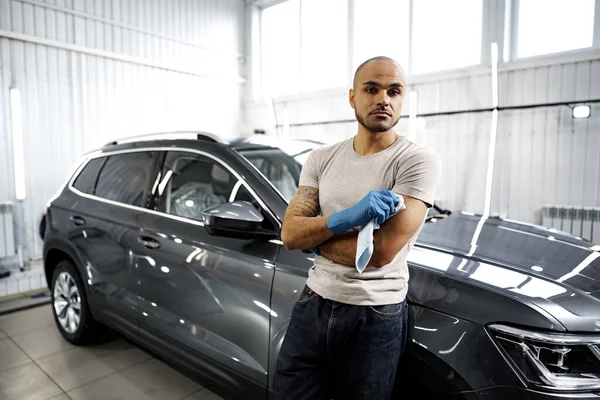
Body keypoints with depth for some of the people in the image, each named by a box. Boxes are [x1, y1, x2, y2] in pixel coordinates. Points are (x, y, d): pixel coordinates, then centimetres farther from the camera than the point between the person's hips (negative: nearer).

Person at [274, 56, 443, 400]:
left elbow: (382, 252, -22)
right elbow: (290, 234, -5)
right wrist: (346, 218, -22)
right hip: (313, 305, 4)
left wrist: (313, 236, -8)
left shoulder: (420, 161, -13)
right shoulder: (322, 158, 2)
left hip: (376, 317, -3)